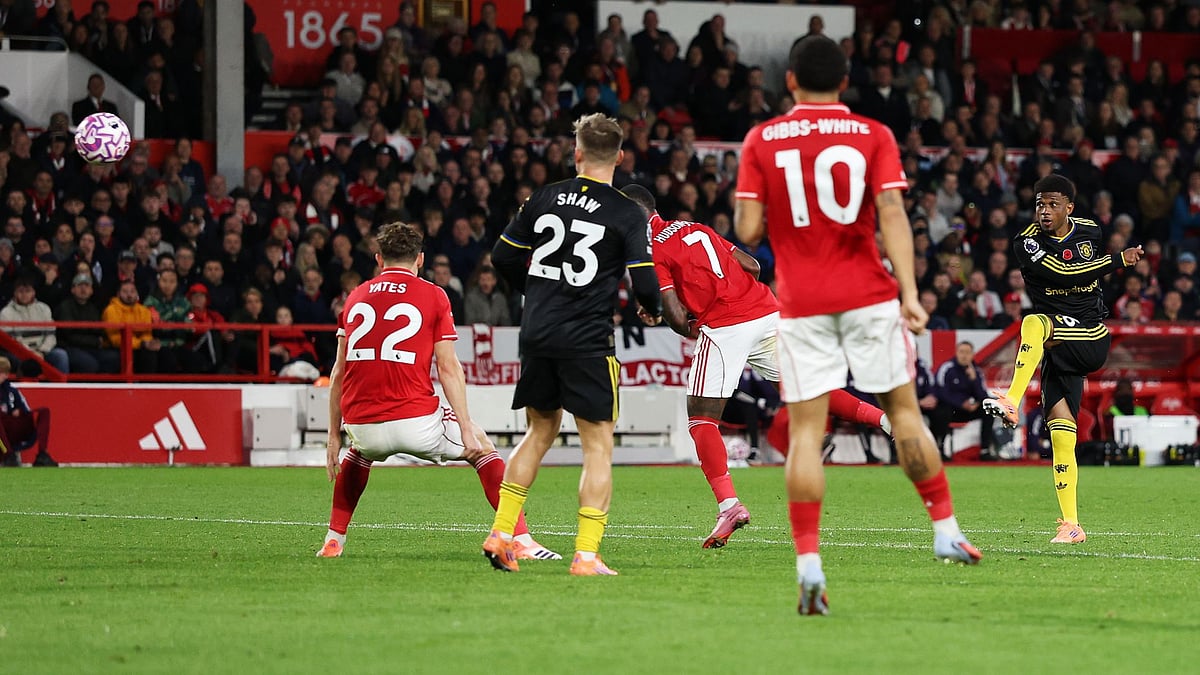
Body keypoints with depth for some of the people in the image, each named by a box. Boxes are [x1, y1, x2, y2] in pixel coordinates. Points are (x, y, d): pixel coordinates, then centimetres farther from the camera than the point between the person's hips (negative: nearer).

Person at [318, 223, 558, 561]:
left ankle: (334, 540, 30)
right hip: (414, 421, -3)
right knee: (481, 446, 19)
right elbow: (448, 368, -3)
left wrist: (334, 437, 19)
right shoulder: (433, 296, 3)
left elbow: (339, 373, 15)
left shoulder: (356, 296, 15)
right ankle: (521, 541, 9)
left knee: (360, 453, 39)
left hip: (362, 426, 4)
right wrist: (466, 429, -1)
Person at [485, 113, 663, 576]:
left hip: (537, 333, 5)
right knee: (598, 446, 2)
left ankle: (500, 533, 16)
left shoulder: (543, 199, 5)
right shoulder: (627, 215, -7)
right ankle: (586, 555, -6)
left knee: (540, 432, 21)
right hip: (587, 341, -4)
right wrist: (654, 310, 13)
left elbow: (503, 258, 10)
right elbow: (644, 283, -10)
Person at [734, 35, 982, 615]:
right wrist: (909, 292, -14)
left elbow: (748, 231, -2)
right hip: (868, 296, 0)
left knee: (805, 431, -2)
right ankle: (946, 530, 18)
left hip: (801, 305, 0)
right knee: (903, 410, 13)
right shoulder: (873, 137, 2)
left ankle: (808, 564, -12)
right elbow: (892, 215, -9)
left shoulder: (761, 142, 2)